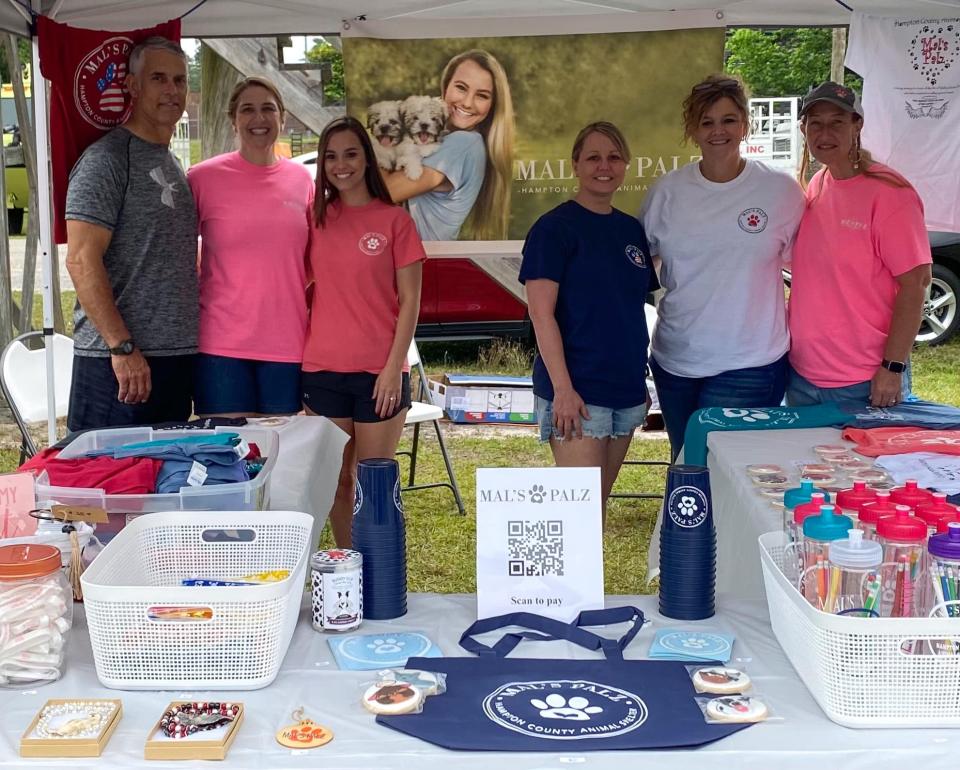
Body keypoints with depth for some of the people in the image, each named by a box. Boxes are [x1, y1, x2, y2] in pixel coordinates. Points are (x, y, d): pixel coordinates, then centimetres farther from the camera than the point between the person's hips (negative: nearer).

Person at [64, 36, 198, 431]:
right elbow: (82, 260, -16)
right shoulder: (106, 159, -9)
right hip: (117, 359, -8)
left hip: (176, 355, 8)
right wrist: (122, 347, -20)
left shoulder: (172, 165, 17)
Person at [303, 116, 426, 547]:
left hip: (379, 371, -3)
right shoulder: (315, 217, 7)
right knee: (337, 481, 9)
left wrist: (394, 366, -10)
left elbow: (409, 301, -3)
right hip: (322, 368, 3)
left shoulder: (394, 220, -1)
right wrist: (299, 353, 3)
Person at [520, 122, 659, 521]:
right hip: (576, 390, -7)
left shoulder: (632, 230, 12)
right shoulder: (554, 228, -8)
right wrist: (563, 389, -19)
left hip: (626, 389, 7)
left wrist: (641, 378, 16)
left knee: (600, 501, 14)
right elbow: (541, 313, -14)